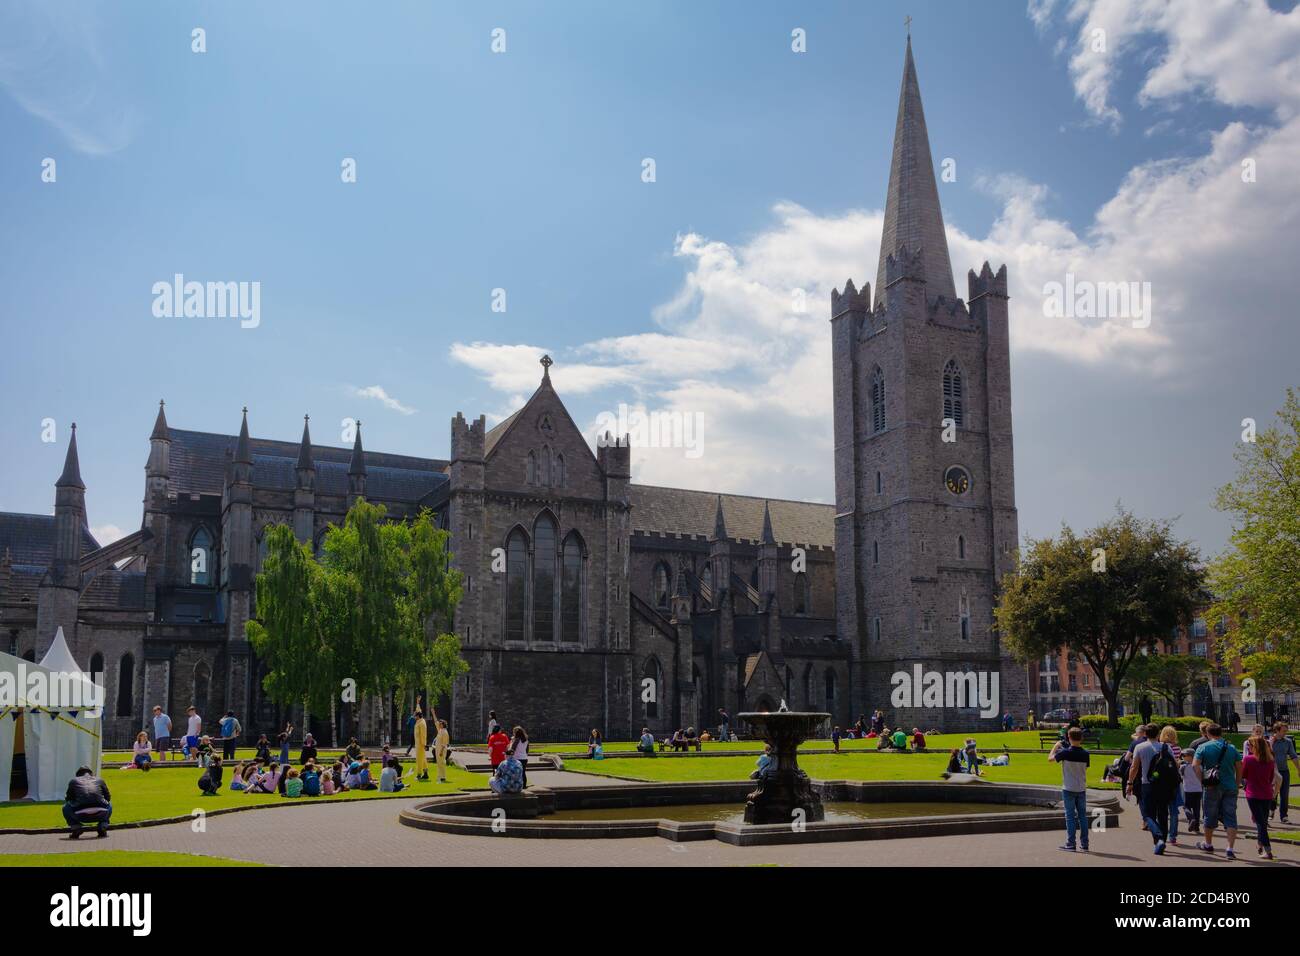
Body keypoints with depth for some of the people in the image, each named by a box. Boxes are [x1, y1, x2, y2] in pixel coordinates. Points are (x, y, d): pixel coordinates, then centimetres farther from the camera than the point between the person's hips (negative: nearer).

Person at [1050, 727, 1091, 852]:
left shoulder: (1065, 752, -15)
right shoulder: (1085, 754, -5)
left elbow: (1050, 758, -1)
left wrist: (1056, 746, 14)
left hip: (1068, 789, -3)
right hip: (1081, 789, 3)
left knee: (1070, 816, 2)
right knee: (1082, 815, 10)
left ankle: (1070, 844, 2)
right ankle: (1084, 844, 13)